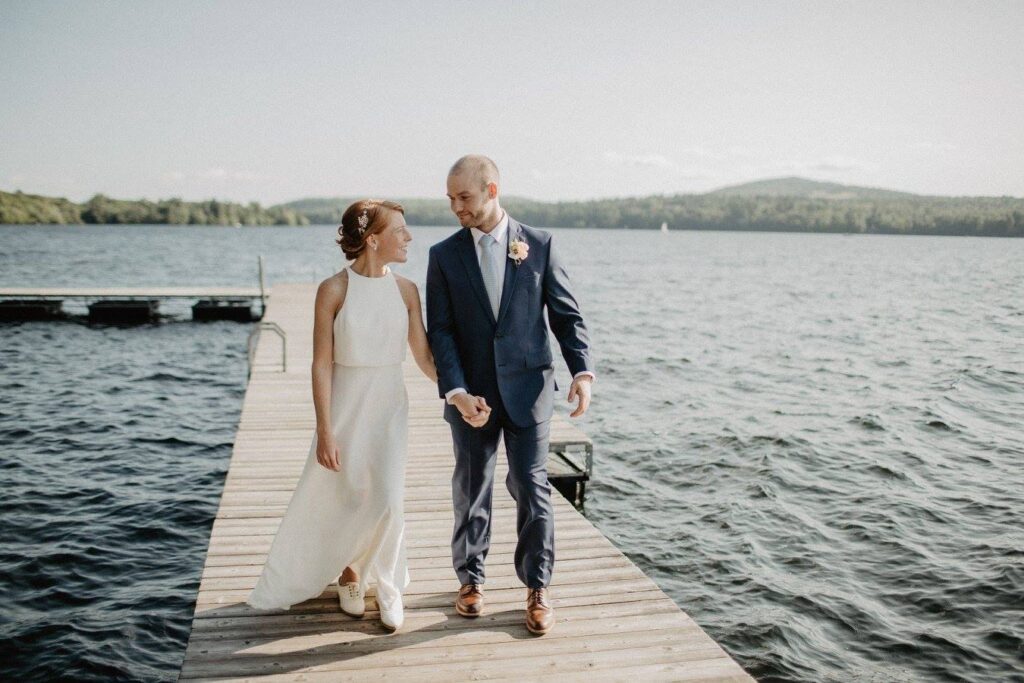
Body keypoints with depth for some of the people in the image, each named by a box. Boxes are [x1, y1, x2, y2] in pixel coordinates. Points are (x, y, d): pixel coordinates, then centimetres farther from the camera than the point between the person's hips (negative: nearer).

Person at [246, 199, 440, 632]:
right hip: (346, 405, -2)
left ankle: (387, 585, 19)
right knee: (338, 498, 11)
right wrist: (324, 430, -11)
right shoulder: (334, 290, -10)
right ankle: (351, 571, 39)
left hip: (390, 406, 2)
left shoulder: (406, 290, -1)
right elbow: (322, 364, -9)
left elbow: (424, 356, 2)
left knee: (386, 499, -4)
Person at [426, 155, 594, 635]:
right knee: (472, 490, 12)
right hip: (471, 392, 1)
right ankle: (471, 580, 30)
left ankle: (537, 588, 17)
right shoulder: (444, 255, 1)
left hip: (527, 386, -1)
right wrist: (457, 392, -16)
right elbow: (440, 331, -4)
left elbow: (566, 313, 2)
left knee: (531, 488, 1)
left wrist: (582, 371, -11)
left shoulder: (539, 245, 0)